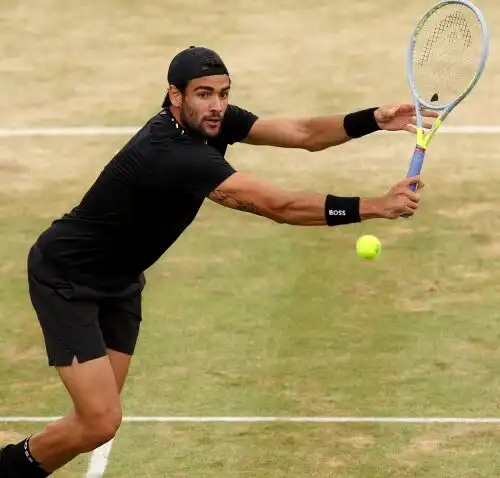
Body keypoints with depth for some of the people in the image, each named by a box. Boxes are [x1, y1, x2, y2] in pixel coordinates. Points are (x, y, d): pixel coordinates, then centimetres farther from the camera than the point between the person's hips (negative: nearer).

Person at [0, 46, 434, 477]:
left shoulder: (211, 121, -9)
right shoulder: (175, 155, -35)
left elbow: (304, 134, -8)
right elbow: (280, 206, -38)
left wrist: (374, 120, -25)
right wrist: (376, 207, -37)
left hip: (119, 279, 9)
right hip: (67, 278, -9)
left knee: (100, 416, 8)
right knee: (101, 422, -14)